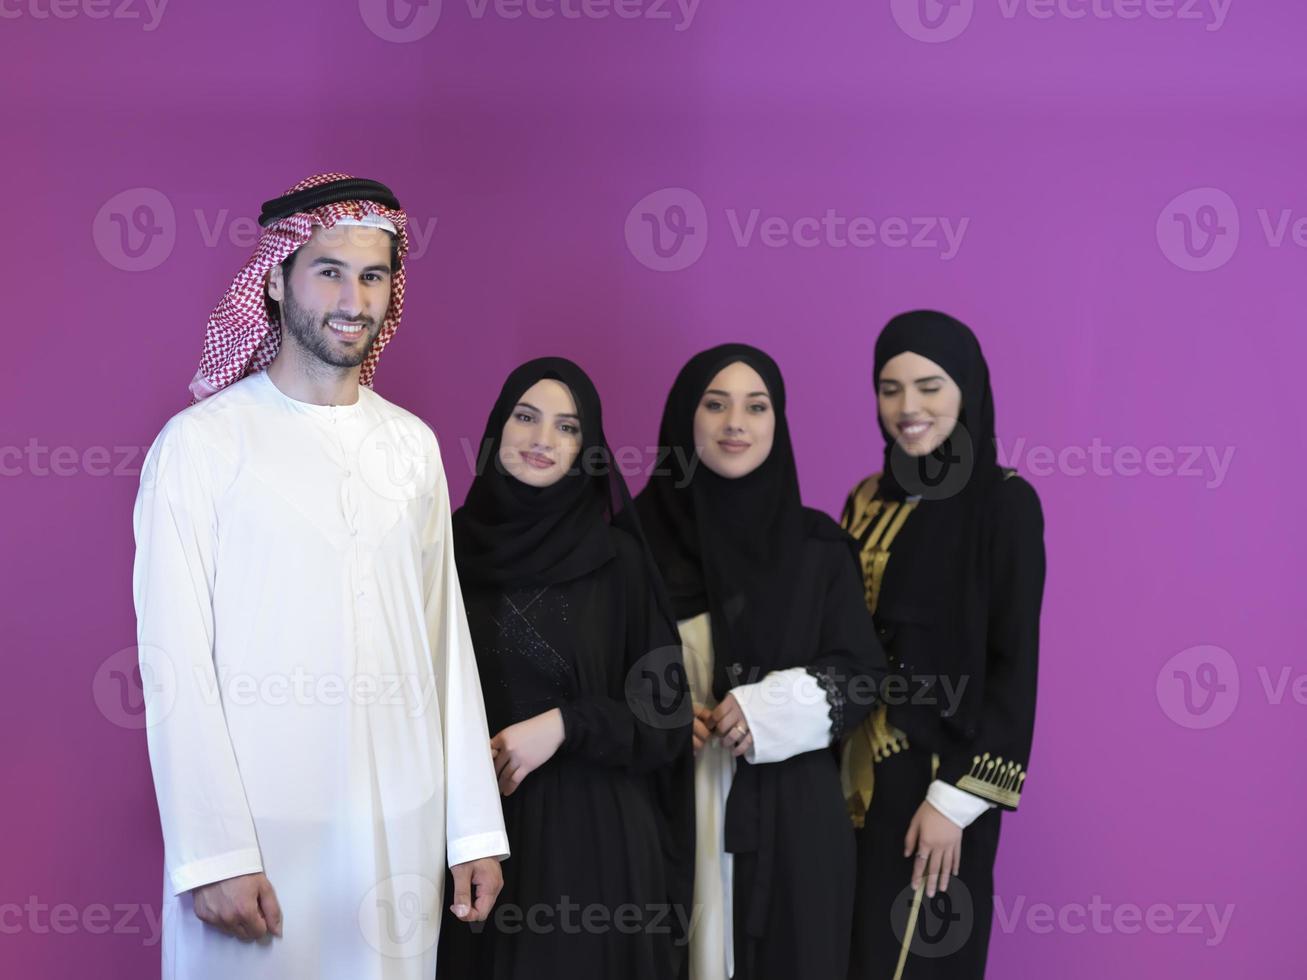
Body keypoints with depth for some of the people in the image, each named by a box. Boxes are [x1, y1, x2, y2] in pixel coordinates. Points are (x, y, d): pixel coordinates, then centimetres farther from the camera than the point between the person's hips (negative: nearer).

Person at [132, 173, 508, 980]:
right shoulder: (202, 442, -5)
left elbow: (447, 641, 10)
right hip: (262, 834, -4)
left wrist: (474, 827, 7)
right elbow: (175, 663, -8)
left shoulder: (413, 444, 9)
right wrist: (213, 854, -14)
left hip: (404, 832, 4)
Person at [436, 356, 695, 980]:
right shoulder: (453, 543, 2)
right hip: (475, 827, 1)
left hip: (592, 834, -1)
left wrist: (565, 726, -14)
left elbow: (667, 715, -2)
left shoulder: (618, 558, -2)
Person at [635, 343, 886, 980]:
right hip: (667, 807, -1)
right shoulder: (639, 533, 1)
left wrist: (774, 708, -12)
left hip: (787, 810, 1)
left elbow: (862, 671, 3)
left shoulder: (817, 544, 3)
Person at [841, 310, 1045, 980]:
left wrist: (956, 795, -16)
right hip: (858, 766, 6)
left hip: (938, 771, -6)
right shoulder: (869, 500, 8)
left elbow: (1014, 661, -12)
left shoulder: (1004, 503, -10)